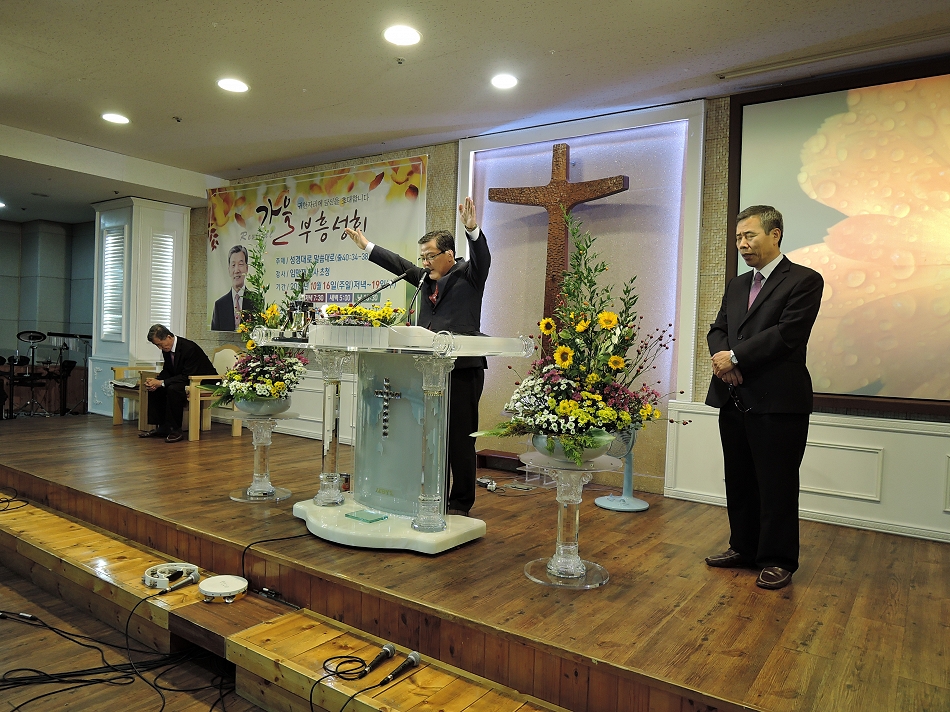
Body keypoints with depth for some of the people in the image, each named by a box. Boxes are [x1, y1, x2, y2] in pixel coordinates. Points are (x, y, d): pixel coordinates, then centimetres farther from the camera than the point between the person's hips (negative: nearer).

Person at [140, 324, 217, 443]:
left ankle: (176, 430, -22)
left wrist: (162, 383, -29)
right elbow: (167, 371, 10)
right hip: (183, 380, 10)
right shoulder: (166, 349, 1)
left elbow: (187, 376, -27)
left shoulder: (189, 348, -26)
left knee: (173, 389, -32)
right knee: (154, 388, -3)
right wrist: (156, 381, -12)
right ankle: (161, 427, 1)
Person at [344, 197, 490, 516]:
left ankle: (460, 504, 9)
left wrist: (472, 229, -35)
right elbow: (399, 264, 26)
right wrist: (367, 246, 30)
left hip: (462, 369, -7)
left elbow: (482, 258, -18)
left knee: (459, 439, -1)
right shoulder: (426, 277, 17)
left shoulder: (469, 275, 0)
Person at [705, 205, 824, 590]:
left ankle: (777, 560, 18)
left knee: (776, 485, 3)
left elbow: (787, 333, -16)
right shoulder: (736, 285, 17)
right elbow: (718, 329, 13)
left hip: (778, 402, -7)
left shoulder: (805, 281, -4)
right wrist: (722, 358, -8)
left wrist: (735, 357, -14)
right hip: (734, 398, 7)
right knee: (739, 481, 15)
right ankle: (744, 548, 30)